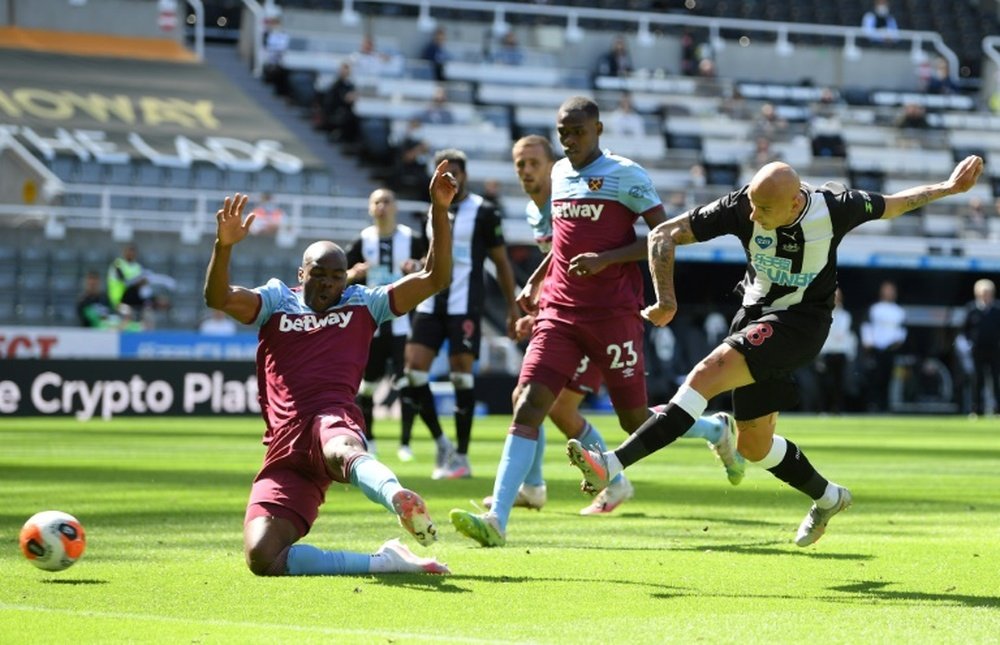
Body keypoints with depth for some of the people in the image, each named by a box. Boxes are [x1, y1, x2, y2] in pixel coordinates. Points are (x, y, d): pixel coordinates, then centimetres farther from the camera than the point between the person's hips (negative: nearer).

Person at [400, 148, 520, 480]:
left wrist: (512, 307, -2)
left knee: (461, 372, -7)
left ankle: (461, 456, 1)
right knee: (413, 368, -5)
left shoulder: (483, 212, -3)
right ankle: (442, 443, 9)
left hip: (464, 304, -6)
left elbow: (501, 262, 0)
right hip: (431, 302, 6)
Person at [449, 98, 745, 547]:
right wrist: (535, 281, 20)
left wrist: (606, 259, -19)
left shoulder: (626, 176, -6)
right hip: (559, 310, 5)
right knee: (528, 403, -14)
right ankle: (497, 519, -21)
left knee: (636, 420, 5)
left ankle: (715, 429, 37)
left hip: (613, 312, -5)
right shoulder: (560, 174, 14)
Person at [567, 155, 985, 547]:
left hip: (800, 324, -5)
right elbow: (664, 235, -10)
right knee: (754, 446, 11)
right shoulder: (741, 208, -15)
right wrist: (666, 300, -21)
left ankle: (614, 465, -36)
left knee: (710, 372, -27)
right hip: (755, 315, 5)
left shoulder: (834, 207, -16)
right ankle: (828, 498, 38)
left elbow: (892, 205, 6)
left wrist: (949, 188, 11)